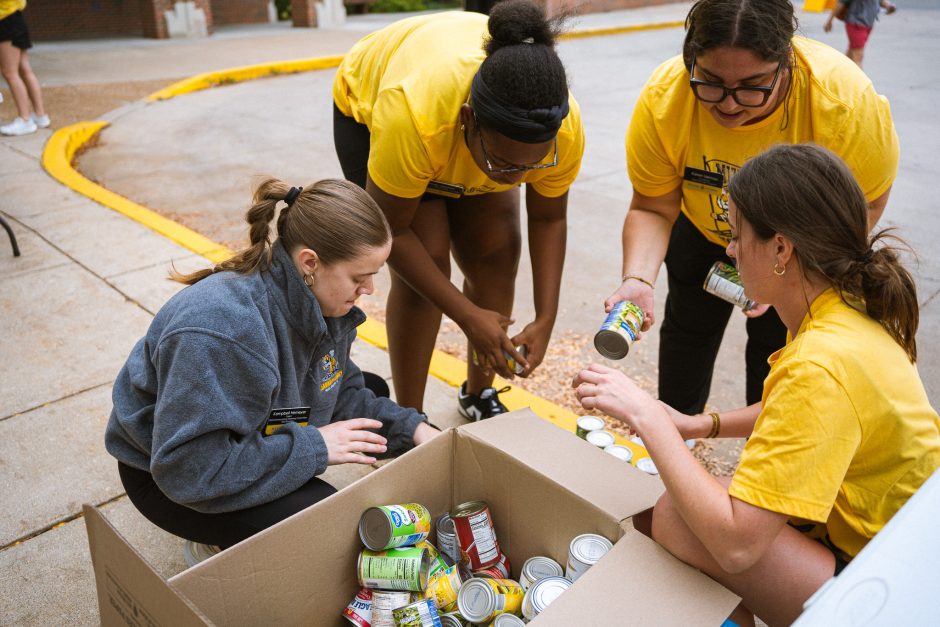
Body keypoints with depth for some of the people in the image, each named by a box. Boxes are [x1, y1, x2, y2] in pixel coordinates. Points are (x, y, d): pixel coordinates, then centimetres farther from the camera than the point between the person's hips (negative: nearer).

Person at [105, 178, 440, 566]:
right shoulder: (221, 327, -37)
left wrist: (412, 428, -11)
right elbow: (190, 468, -35)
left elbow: (343, 392, 2)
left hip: (245, 441, 9)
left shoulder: (318, 301, -12)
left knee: (370, 392, 3)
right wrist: (313, 446, -31)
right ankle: (216, 544, 4)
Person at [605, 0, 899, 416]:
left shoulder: (845, 99, -37)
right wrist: (638, 279, -41)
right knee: (688, 323, 15)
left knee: (776, 339, 2)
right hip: (703, 231, 2)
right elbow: (652, 210, -23)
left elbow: (864, 205, -23)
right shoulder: (662, 100, -34)